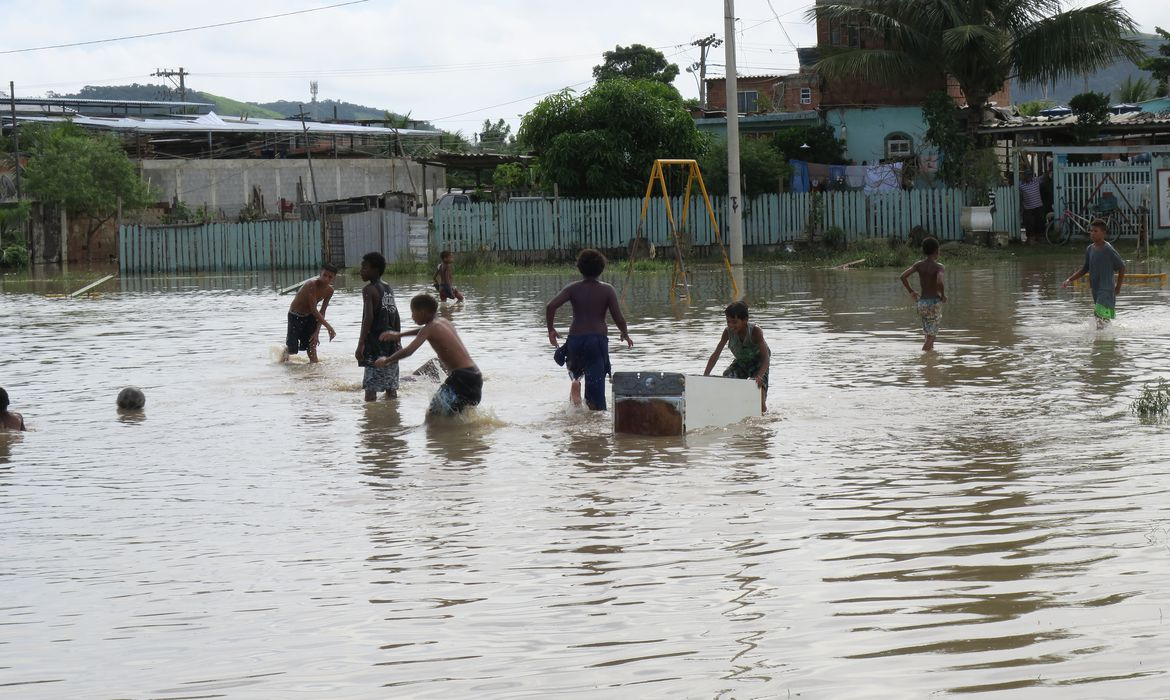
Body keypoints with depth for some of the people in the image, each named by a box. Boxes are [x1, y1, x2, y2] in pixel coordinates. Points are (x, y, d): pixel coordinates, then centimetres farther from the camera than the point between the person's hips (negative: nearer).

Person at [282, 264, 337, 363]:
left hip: (310, 317, 5)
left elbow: (322, 311, -5)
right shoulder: (312, 284, -33)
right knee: (292, 349, 4)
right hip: (295, 316, -5)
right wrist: (328, 326, -34)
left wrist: (317, 332, -12)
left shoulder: (329, 290, -11)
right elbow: (314, 310, -33)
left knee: (312, 347, -2)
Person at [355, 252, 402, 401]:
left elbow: (368, 317, -19)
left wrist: (361, 344, -20)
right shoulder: (388, 289, 14)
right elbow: (397, 318, 17)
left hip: (375, 344, -8)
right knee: (391, 386, 12)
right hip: (391, 344, 8)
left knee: (370, 386, -8)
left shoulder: (369, 289, -10)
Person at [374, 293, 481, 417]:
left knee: (432, 415, -8)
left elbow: (408, 351, -16)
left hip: (462, 377, -9)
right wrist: (399, 335, 45)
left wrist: (385, 360, -1)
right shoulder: (444, 322, 17)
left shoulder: (429, 329, -7)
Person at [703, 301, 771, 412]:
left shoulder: (755, 331, -32)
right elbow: (716, 355, -18)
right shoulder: (728, 332, -21)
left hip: (758, 362, -4)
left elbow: (766, 357, -36)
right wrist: (704, 377, -28)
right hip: (740, 362, 4)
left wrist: (759, 376, -52)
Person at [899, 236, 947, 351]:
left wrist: (911, 291, 4)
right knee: (931, 336, 1)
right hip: (935, 302, -4)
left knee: (929, 334, 21)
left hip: (922, 302, 4)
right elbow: (939, 282, -28)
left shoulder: (919, 264, 1)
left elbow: (903, 276, -9)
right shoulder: (938, 266, -11)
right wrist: (943, 295, -11)